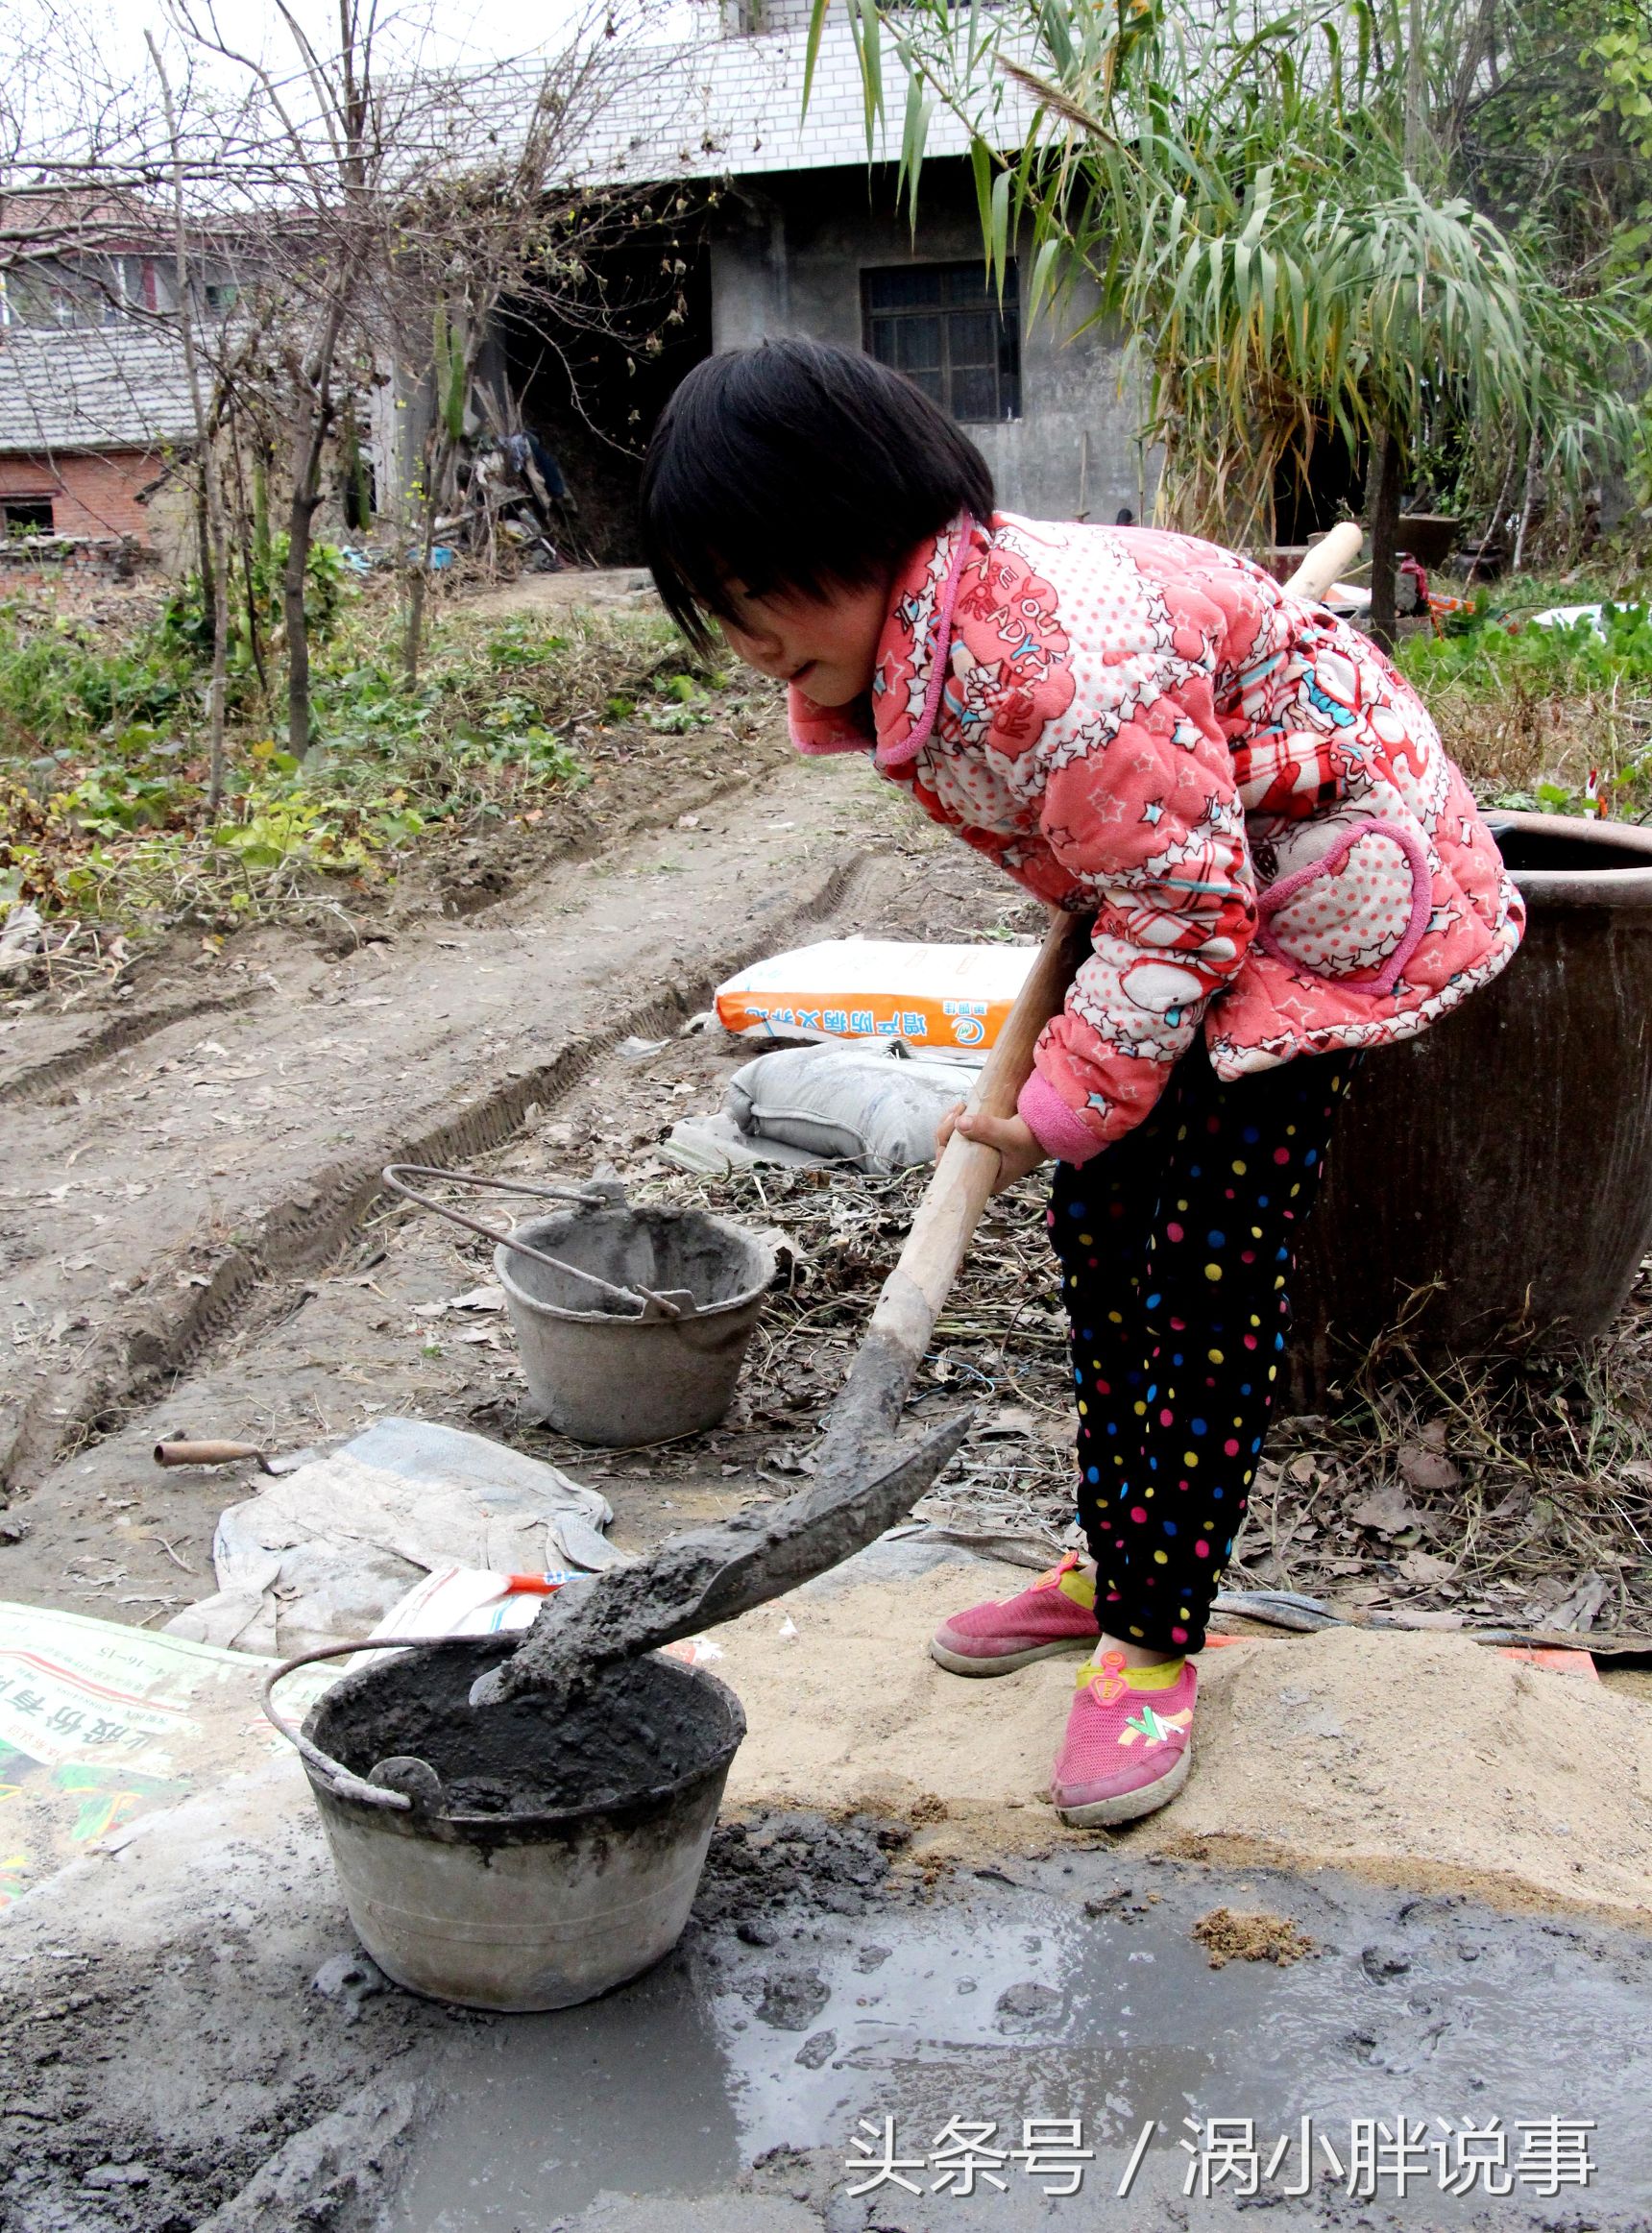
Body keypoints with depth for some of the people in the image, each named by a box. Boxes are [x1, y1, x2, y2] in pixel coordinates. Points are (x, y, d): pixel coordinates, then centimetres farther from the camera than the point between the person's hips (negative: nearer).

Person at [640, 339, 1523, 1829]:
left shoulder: (1061, 655, -35)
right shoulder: (901, 631, -6)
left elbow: (1185, 906, -28)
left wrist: (1062, 1107, -22)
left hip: (1311, 890, -9)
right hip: (1166, 881, 9)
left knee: (1214, 1266, -8)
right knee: (1100, 1224, 9)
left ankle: (1151, 1645, 3)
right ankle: (1109, 1563, 23)